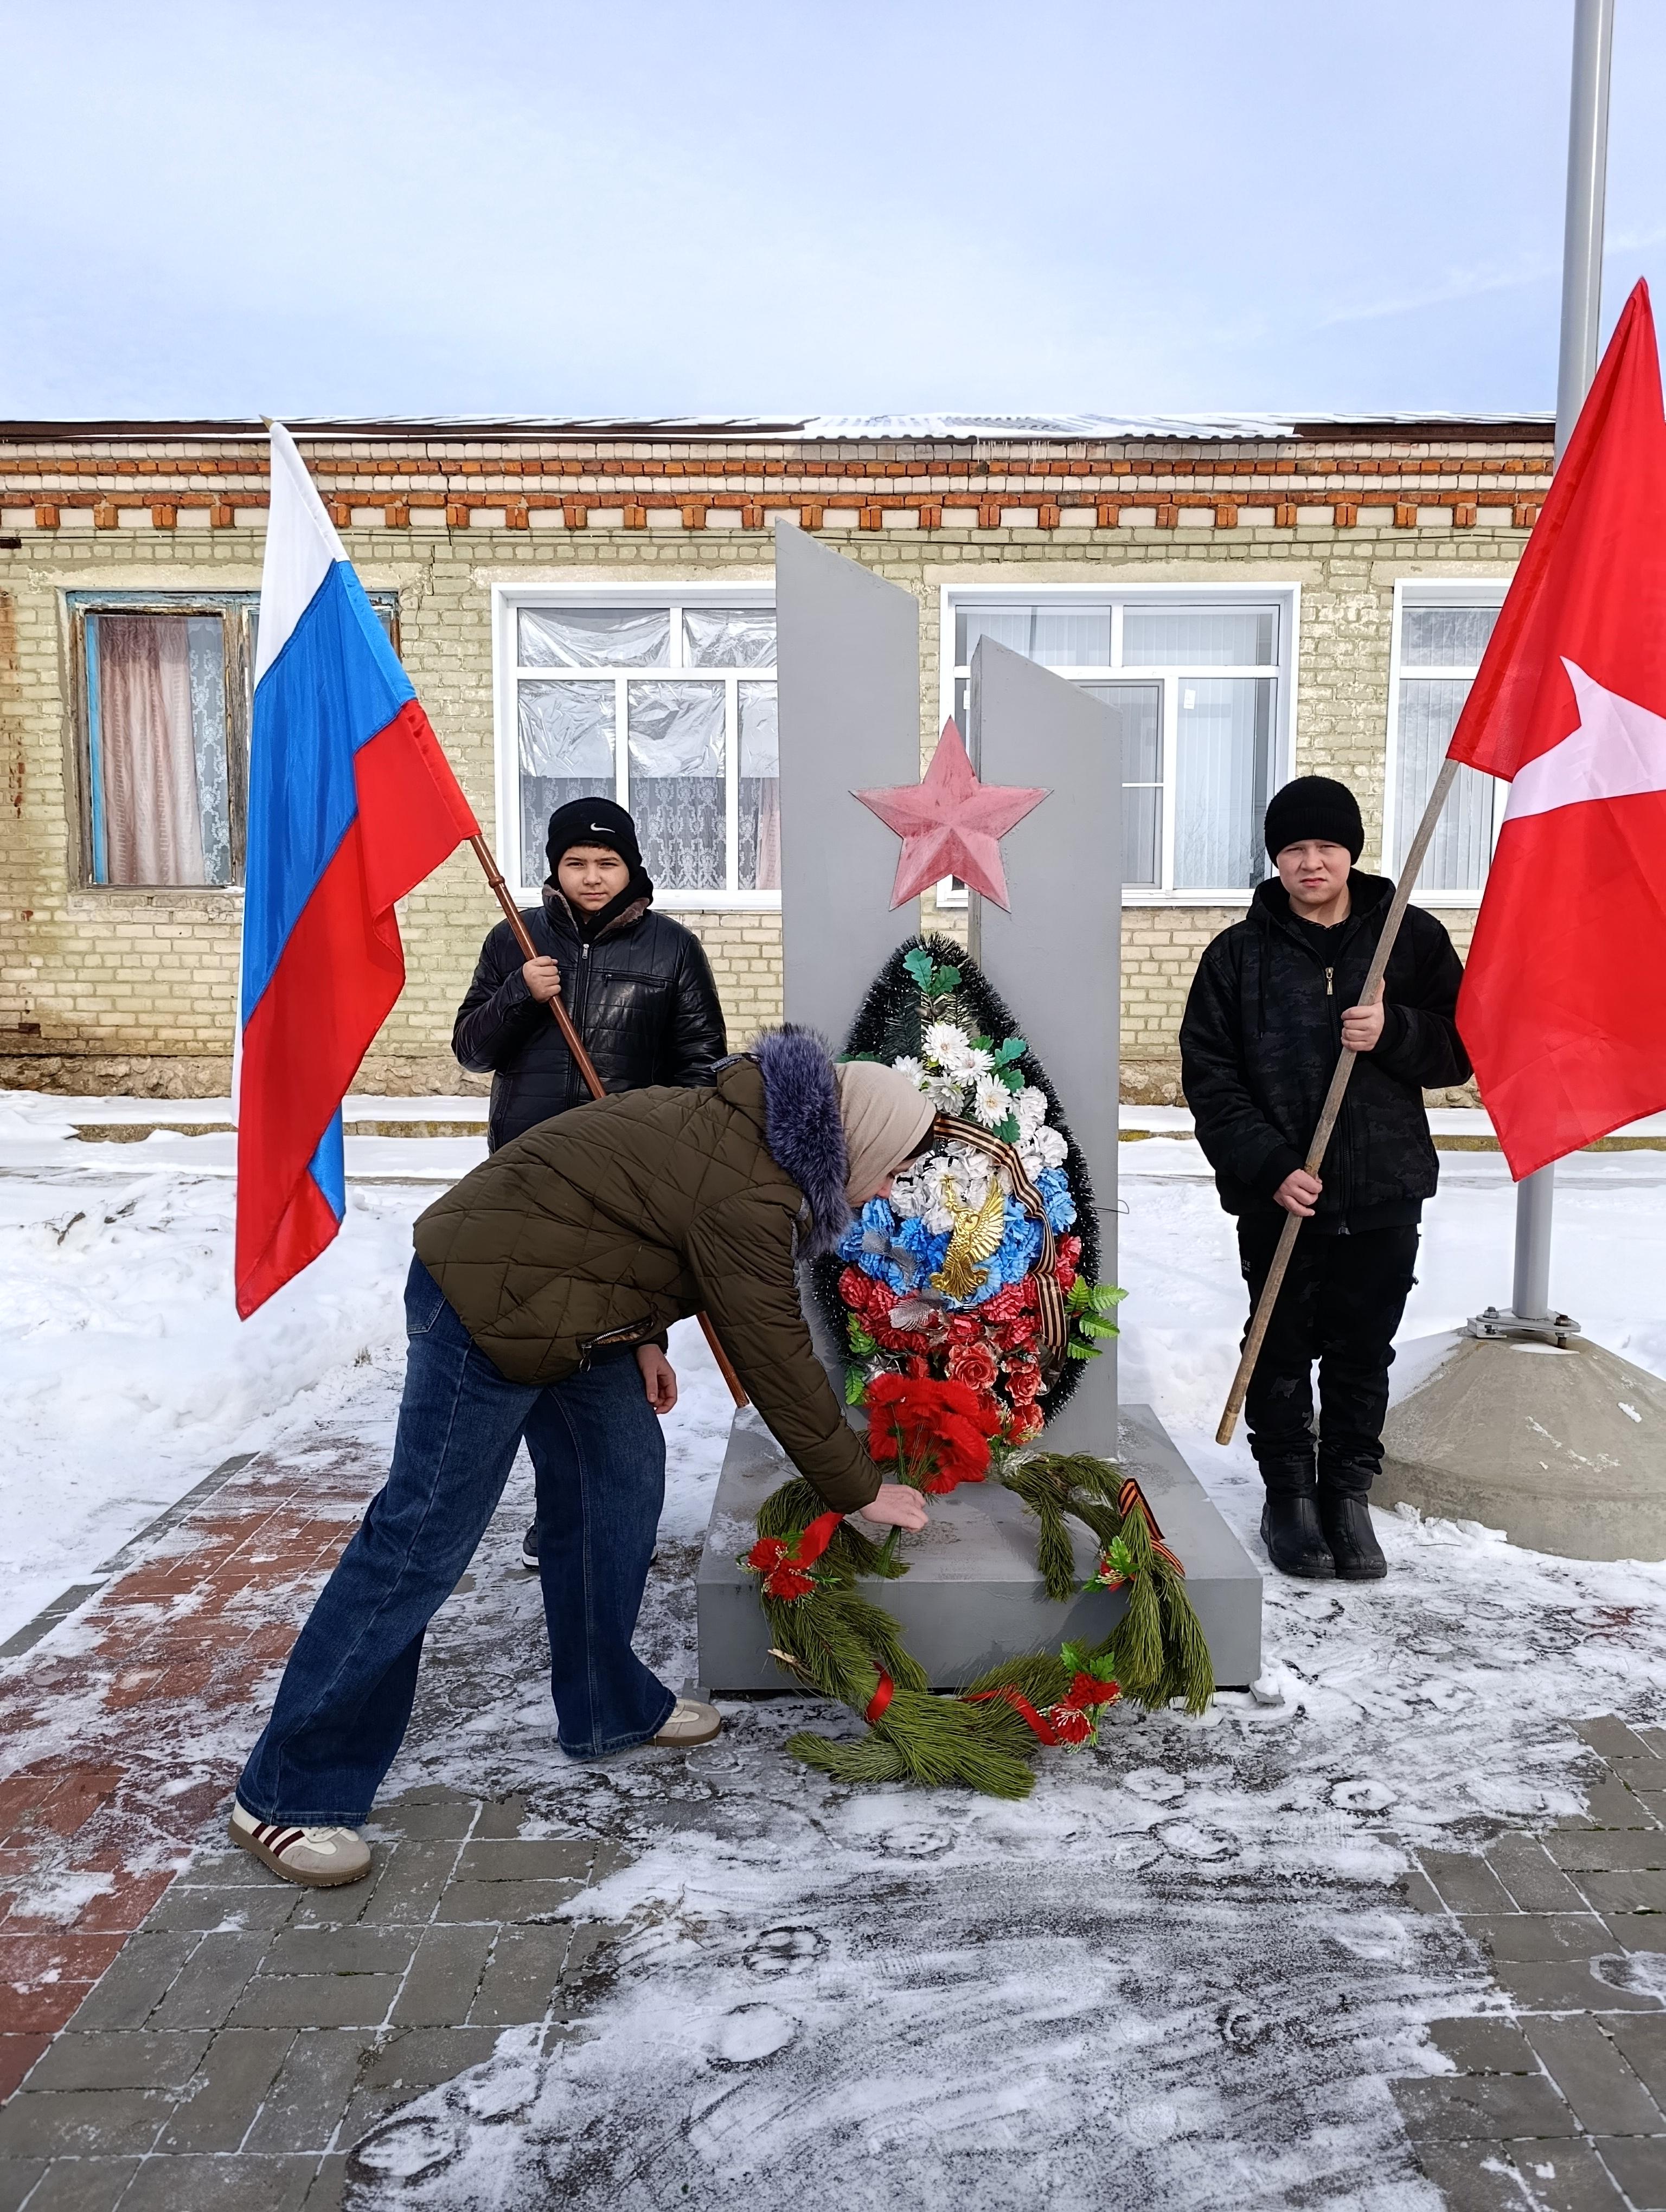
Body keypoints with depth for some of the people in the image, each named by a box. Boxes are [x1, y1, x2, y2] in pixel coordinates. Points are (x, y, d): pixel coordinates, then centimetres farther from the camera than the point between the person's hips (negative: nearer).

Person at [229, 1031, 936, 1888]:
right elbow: (776, 1358, -18)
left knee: (623, 1475, 13)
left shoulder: (744, 1126, 5)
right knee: (423, 1539, -6)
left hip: (555, 1293, 10)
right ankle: (284, 1795, 6)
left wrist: (643, 1336, 7)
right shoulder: (746, 1195, -24)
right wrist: (859, 1489, -6)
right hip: (488, 1301, -10)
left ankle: (607, 1706, 28)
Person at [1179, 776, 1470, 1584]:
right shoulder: (1239, 954, 1)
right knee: (1282, 1353, 8)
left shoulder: (1413, 938, 4)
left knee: (1363, 1355, 10)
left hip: (1383, 1192, 1)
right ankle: (1288, 1494, 24)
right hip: (1279, 1198, -1)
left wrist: (1393, 1032, -16)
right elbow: (1209, 1074, -3)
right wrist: (1267, 1166, -13)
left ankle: (1348, 1495, 25)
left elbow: (1462, 1050, 4)